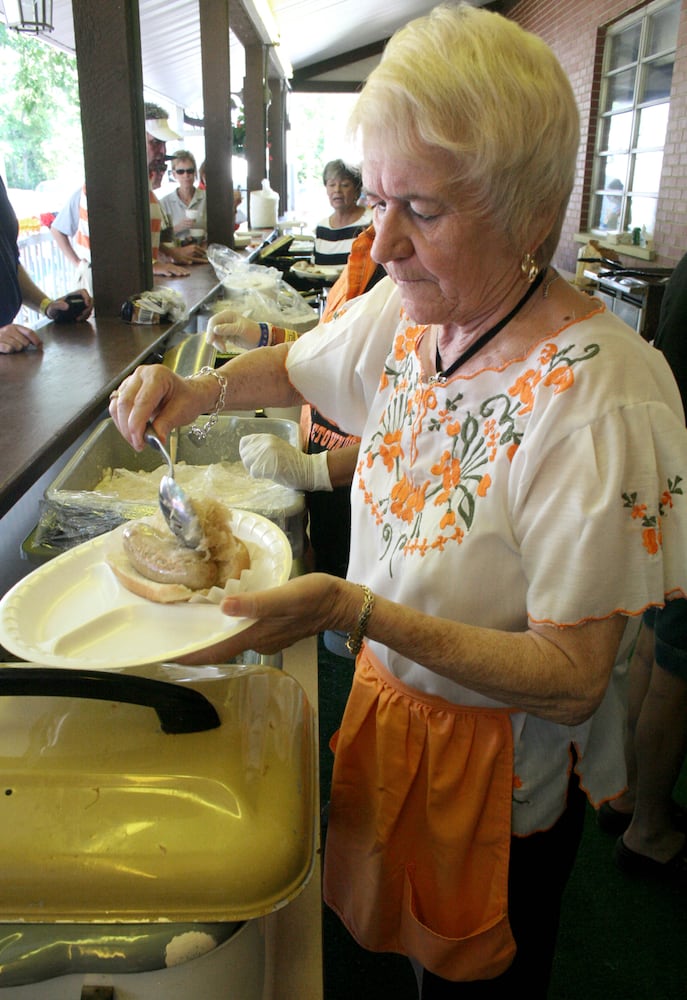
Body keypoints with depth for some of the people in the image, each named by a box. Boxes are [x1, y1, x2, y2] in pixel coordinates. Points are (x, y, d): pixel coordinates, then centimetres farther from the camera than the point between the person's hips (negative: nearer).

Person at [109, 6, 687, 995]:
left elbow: (573, 681, -28)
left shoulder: (598, 398, -31)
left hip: (502, 759, -5)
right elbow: (292, 367, 10)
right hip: (389, 701, 6)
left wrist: (356, 610, -38)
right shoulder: (405, 310, -11)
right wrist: (200, 388, -11)